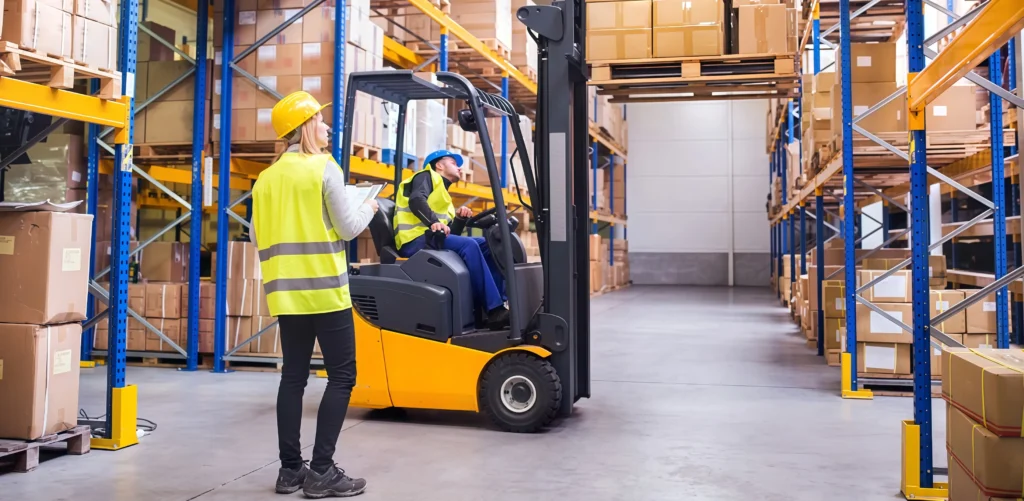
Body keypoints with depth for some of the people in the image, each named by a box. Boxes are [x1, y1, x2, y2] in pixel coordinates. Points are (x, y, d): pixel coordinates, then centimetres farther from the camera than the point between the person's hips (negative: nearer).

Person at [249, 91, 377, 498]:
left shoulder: (266, 178, 11)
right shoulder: (324, 167, -7)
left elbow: (257, 237, 13)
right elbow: (348, 228, -8)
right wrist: (369, 209, 11)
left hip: (286, 292, 6)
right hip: (325, 290, -6)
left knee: (293, 376, 11)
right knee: (341, 376, 0)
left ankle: (290, 468, 14)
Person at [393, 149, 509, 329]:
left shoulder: (444, 198, 33)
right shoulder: (426, 177, 10)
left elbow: (451, 234, 21)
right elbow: (416, 200, -14)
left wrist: (460, 219, 4)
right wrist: (433, 222, -31)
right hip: (416, 240, -8)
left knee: (487, 244, -6)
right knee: (469, 245, -29)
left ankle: (501, 301, -17)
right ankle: (494, 310, -33)